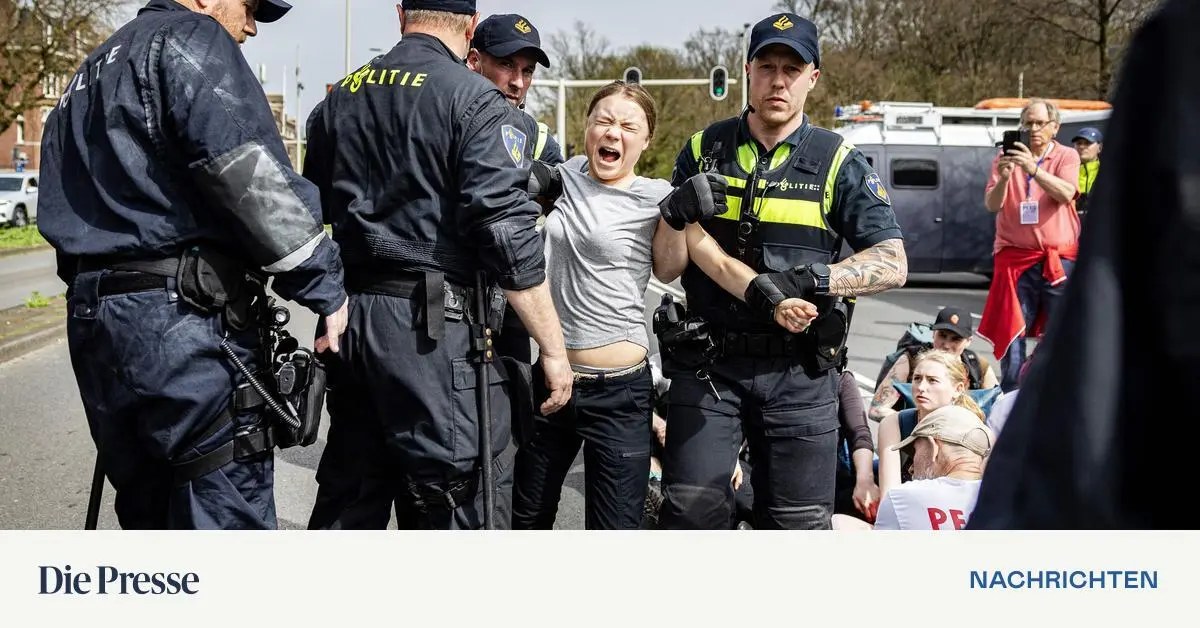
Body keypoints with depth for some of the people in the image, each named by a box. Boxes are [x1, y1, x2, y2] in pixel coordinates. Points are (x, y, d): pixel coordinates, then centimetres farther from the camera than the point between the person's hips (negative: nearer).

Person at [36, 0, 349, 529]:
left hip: (89, 315, 9)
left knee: (148, 515, 14)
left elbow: (64, 204, 24)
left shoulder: (94, 71, 26)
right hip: (181, 317, -9)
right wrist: (326, 286, -13)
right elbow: (247, 173, -15)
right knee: (228, 513, -8)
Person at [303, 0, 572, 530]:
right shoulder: (475, 101, -8)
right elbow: (508, 233, -14)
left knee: (346, 499, 14)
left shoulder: (339, 98, 13)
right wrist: (553, 348, -9)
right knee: (456, 507, -2)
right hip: (435, 327, -7)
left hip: (350, 313, 7)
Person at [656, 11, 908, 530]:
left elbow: (893, 264, -5)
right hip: (709, 363, 1)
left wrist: (809, 279, -20)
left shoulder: (838, 162, 3)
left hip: (799, 373, -1)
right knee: (690, 510, -6)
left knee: (799, 522, 3)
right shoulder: (704, 151, 8)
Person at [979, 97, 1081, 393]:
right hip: (1016, 257, 1)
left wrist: (1033, 169, -27)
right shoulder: (1007, 157, 9)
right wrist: (1003, 178, -20)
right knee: (1012, 331, 2)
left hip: (1058, 259, -1)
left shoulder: (1066, 156, 6)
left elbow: (1065, 194, -14)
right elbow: (992, 204, -1)